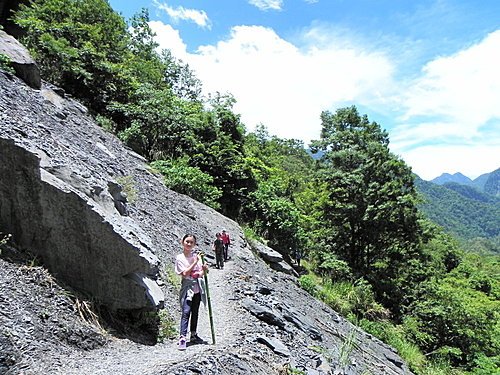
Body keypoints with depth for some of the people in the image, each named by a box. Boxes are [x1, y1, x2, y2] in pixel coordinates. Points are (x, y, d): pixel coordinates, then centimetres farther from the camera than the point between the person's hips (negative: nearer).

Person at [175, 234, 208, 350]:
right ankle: (182, 338, -14)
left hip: (197, 288, 5)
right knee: (186, 312, -14)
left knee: (195, 313, 13)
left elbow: (200, 274, 4)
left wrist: (204, 269, -18)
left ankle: (193, 335, 25)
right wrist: (195, 262, -19)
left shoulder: (196, 255, 6)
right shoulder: (179, 258, -4)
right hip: (187, 289, -4)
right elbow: (185, 274, -14)